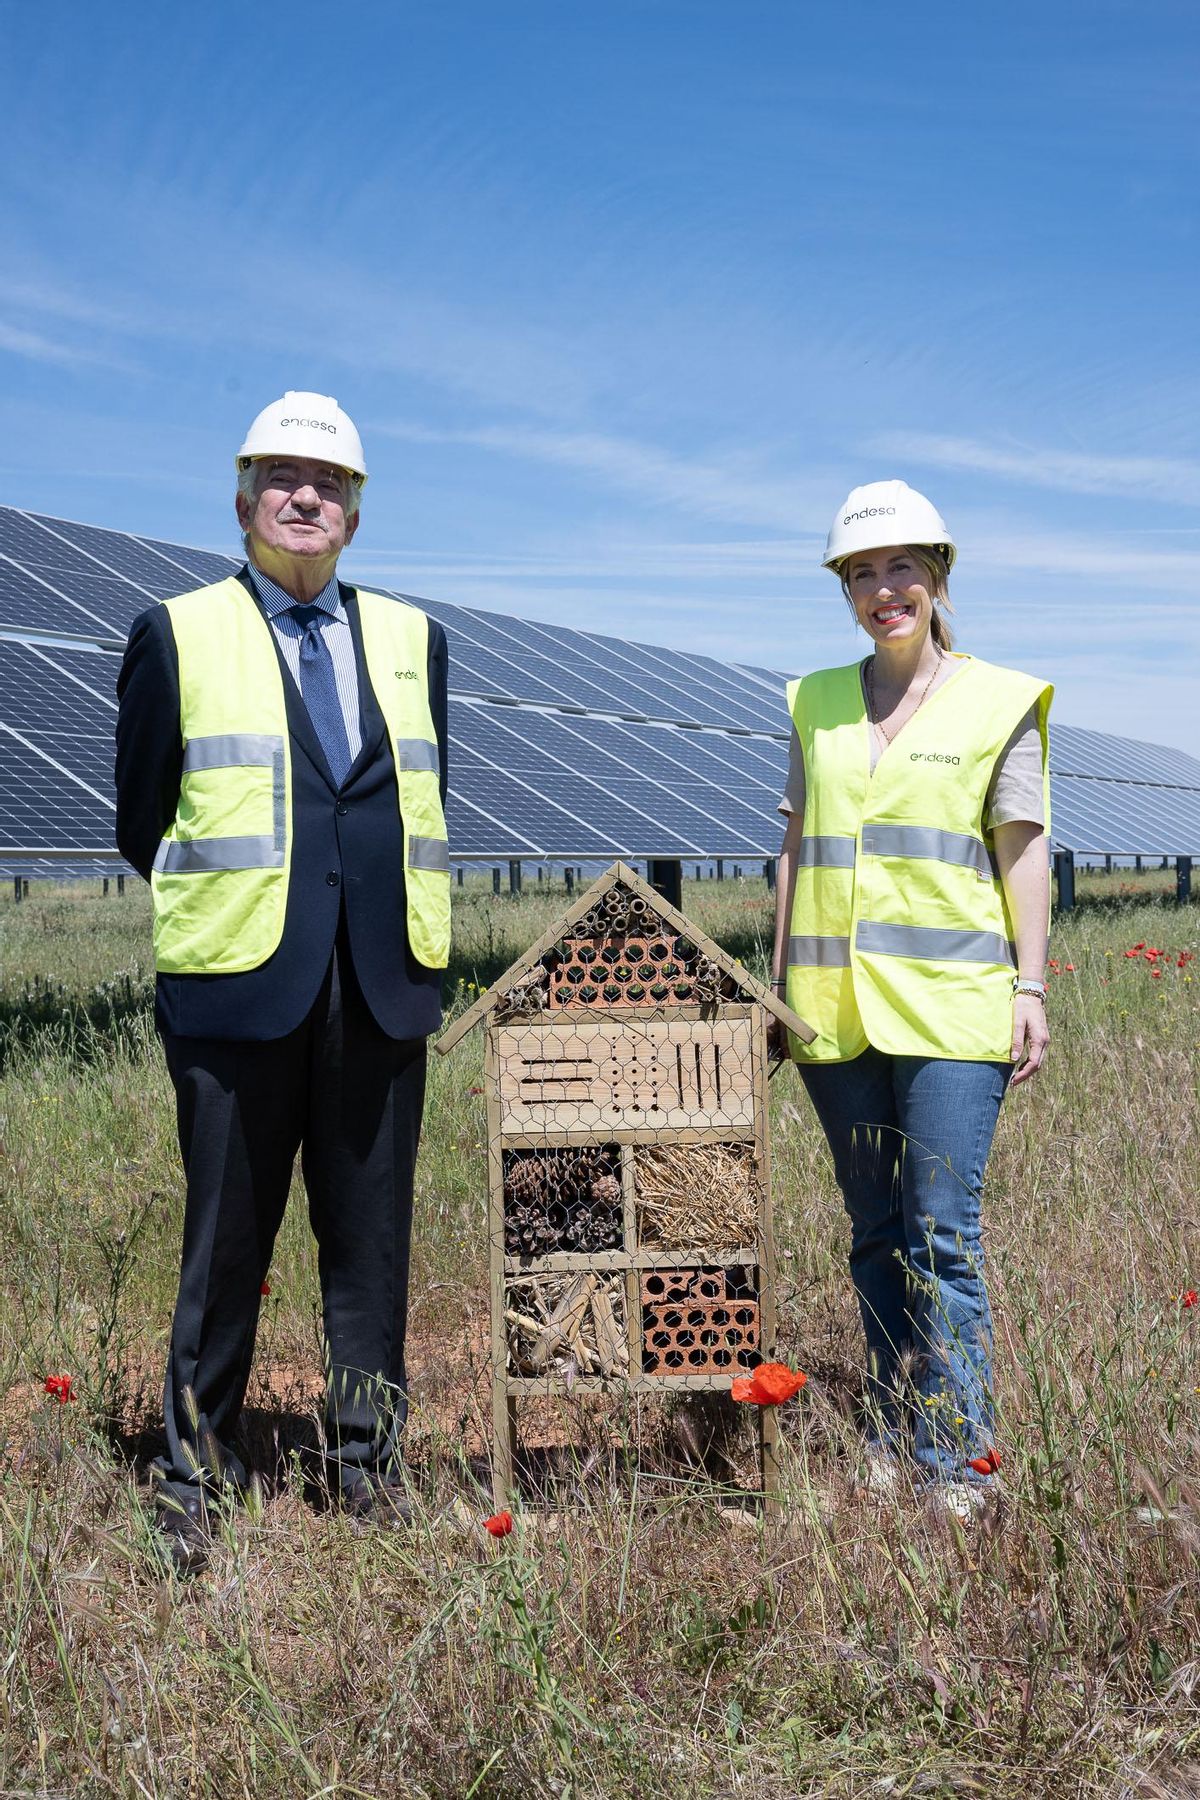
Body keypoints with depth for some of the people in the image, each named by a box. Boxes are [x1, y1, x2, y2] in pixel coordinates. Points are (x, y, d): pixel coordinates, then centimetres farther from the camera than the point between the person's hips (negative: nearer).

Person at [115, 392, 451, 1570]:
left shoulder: (410, 637, 13)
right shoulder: (177, 635, 4)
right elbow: (142, 821, 7)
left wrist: (393, 920, 11)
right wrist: (217, 911, 8)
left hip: (383, 988, 3)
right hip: (239, 985, -3)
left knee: (371, 1238, 9)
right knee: (225, 1242, 4)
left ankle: (368, 1464, 23)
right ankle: (192, 1475, 18)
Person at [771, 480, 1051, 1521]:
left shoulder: (997, 702, 3)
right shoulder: (818, 703, 13)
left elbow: (1023, 852, 2)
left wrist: (1031, 989, -4)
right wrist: (779, 983, 13)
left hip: (950, 1004, -4)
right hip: (837, 1007, 4)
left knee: (943, 1234, -7)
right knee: (875, 1233, 10)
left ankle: (957, 1458, 2)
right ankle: (894, 1435, 20)